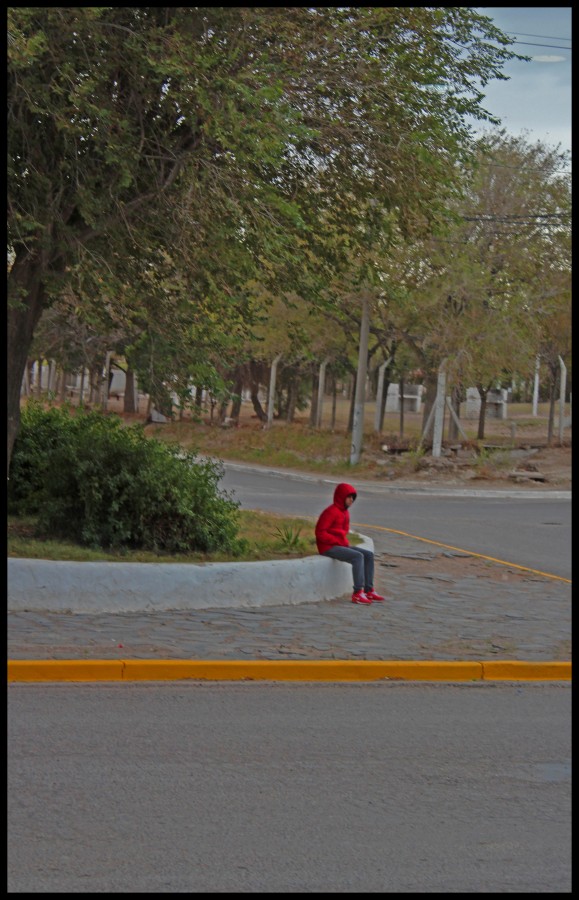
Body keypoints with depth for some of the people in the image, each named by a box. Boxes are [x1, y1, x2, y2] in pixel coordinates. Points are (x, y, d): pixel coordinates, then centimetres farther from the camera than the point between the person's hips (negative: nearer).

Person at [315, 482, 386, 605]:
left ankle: (369, 590, -4)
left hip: (340, 545, 9)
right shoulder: (331, 512, -14)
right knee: (358, 556, -27)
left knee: (369, 555, -2)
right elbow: (320, 532, -18)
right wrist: (339, 541, -16)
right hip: (328, 548, -9)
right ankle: (357, 593, -28)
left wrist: (345, 542, 5)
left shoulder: (345, 512, 15)